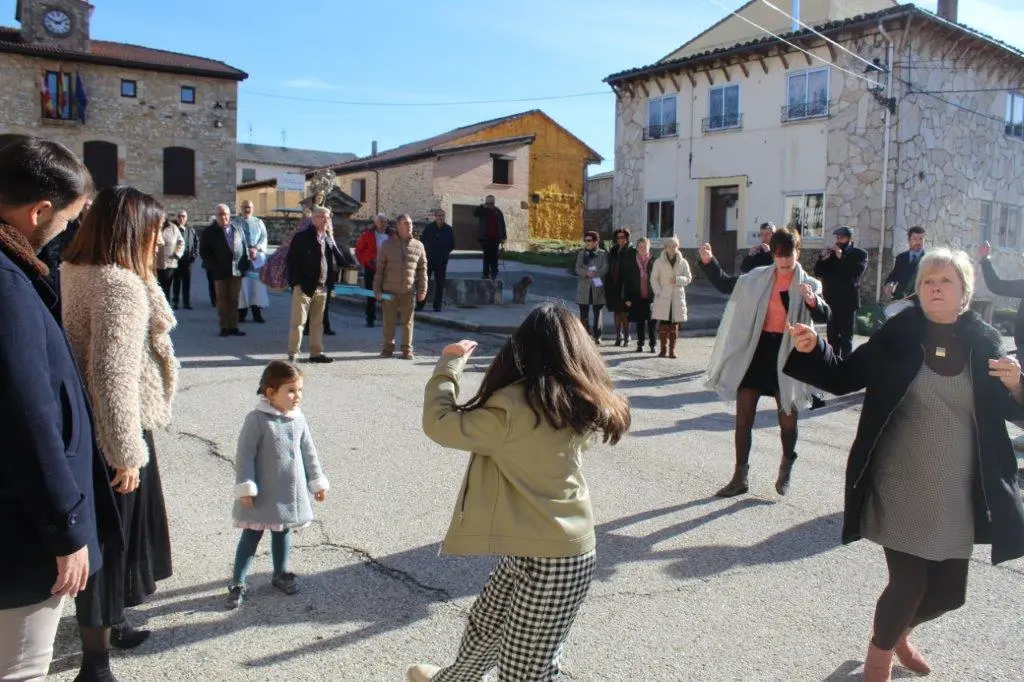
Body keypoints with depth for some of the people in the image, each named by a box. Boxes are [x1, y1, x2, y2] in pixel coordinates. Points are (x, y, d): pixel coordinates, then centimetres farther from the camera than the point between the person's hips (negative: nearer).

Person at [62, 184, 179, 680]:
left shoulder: (76, 271, 7)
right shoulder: (120, 284, -23)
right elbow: (113, 375, -26)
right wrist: (127, 452, -22)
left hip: (88, 428, 9)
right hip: (112, 434, -9)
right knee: (112, 540, 5)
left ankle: (107, 624, 42)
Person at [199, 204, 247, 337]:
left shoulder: (237, 230, 12)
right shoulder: (209, 232, 0)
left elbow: (244, 248, 13)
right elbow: (204, 251, -2)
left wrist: (245, 264, 3)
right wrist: (213, 266, -10)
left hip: (236, 271, 3)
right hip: (220, 271, -3)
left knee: (234, 300, 5)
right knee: (222, 299, 3)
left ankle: (233, 326, 9)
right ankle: (224, 327, 7)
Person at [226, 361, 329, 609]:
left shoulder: (298, 418, 0)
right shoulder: (257, 419, -17)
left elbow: (309, 452, 9)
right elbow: (245, 456, -16)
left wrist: (317, 482, 12)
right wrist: (245, 488, -18)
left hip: (290, 492, 5)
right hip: (263, 493, -5)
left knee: (283, 533, 20)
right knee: (251, 536, 5)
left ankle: (281, 574, 36)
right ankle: (238, 583, 16)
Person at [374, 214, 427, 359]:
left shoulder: (418, 246, 4)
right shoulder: (387, 245, 3)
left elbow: (422, 269, 6)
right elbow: (379, 269, 4)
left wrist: (422, 289, 1)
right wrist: (377, 289, 1)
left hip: (408, 291, 0)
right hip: (389, 290, 0)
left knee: (407, 321, 6)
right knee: (389, 321, 7)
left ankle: (407, 349, 15)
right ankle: (388, 347, 20)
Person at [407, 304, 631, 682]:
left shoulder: (514, 406, -23)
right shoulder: (580, 405, -2)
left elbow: (439, 424, -14)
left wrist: (449, 365, -1)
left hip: (548, 560, -9)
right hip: (542, 548, 9)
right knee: (485, 624, 30)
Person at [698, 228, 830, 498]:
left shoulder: (809, 284, -2)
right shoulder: (758, 277, 5)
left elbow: (824, 316, -15)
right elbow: (725, 284, 8)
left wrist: (813, 301, -37)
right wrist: (708, 262, -7)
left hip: (786, 354, -2)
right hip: (755, 350, 2)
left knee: (787, 419, 8)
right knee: (743, 417, 4)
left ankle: (786, 469, 35)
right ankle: (740, 478, 15)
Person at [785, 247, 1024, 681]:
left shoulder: (985, 344, -1)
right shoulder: (897, 337, -6)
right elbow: (843, 378, -1)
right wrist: (812, 350, -19)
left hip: (957, 495, 3)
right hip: (899, 488, -3)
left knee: (947, 592, 14)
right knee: (908, 583, -2)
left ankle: (898, 631, 48)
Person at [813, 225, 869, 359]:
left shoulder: (859, 253, 0)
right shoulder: (831, 252, 11)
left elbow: (857, 272, -17)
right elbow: (818, 273, 6)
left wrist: (841, 257, -20)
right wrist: (822, 259, -11)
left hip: (847, 301, -4)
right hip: (831, 301, 4)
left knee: (846, 338, 1)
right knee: (832, 337, 9)